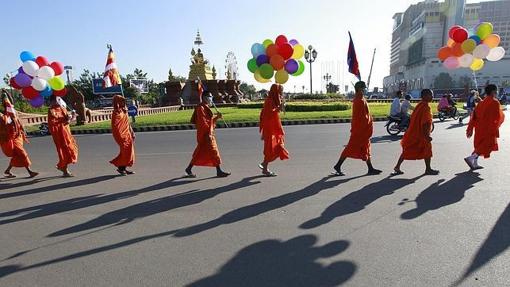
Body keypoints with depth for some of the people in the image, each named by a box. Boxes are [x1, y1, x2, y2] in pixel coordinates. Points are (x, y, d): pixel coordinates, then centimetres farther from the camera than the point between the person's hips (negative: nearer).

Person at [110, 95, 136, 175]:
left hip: (127, 134, 9)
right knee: (125, 151, -4)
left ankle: (124, 168, 20)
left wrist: (131, 133, 15)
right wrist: (121, 137, -21)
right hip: (121, 135, -9)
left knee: (129, 151, 10)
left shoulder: (124, 111, 12)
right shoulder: (116, 113, -14)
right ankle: (120, 167, 10)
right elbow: (115, 126, -18)